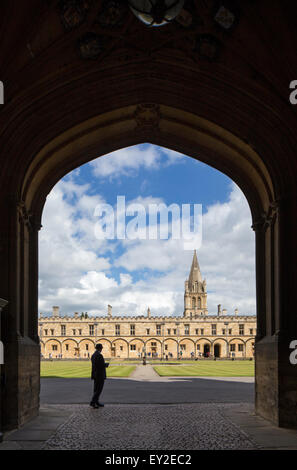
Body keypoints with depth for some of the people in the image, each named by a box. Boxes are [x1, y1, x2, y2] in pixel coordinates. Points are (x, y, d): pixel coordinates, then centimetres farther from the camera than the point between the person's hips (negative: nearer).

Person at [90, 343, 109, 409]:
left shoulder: (93, 355, 11)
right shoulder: (99, 355, -19)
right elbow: (102, 365, -24)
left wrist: (104, 364, 17)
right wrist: (106, 364, -4)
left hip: (95, 375, 10)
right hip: (100, 375, -10)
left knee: (96, 389, 14)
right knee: (99, 389, -6)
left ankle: (96, 402, 20)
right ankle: (92, 402, -11)